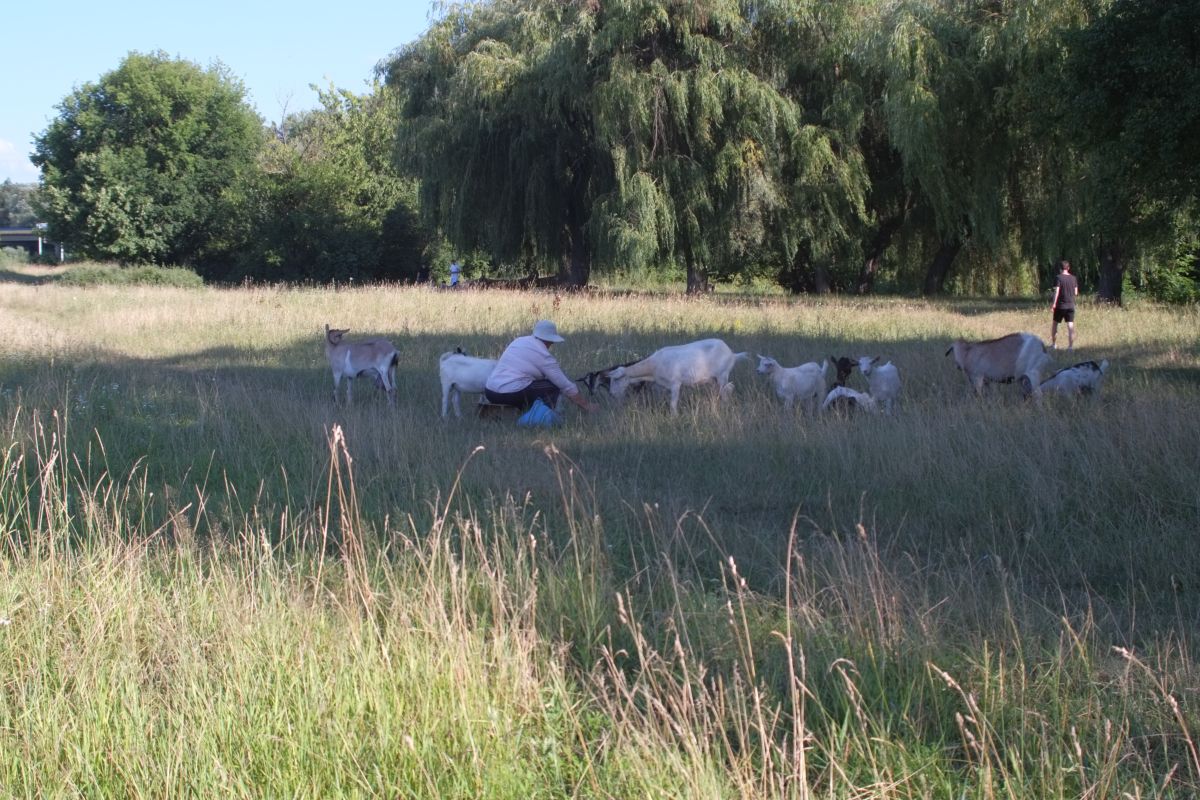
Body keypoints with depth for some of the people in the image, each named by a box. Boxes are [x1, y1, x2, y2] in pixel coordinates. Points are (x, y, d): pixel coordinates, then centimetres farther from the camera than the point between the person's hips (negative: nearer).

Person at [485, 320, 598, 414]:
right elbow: (566, 386, 1)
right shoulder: (543, 355, -3)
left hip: (489, 393, 7)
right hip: (512, 395, -7)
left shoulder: (518, 341, 16)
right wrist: (586, 406, 10)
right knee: (553, 387, 8)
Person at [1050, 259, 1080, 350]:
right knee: (1070, 325, 0)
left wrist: (1053, 304, -15)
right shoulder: (1073, 278, 4)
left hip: (1060, 305, -3)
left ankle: (1053, 344, 17)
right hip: (1071, 305, 3)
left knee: (1055, 324, 12)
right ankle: (1070, 345, -4)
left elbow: (1056, 291, -15)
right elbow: (1076, 293, 9)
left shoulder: (1059, 277, -9)